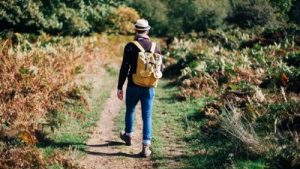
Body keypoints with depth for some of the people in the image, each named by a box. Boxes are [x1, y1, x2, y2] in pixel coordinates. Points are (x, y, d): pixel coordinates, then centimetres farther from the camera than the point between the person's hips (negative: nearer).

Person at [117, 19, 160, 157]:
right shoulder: (155, 47, 0)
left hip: (133, 86, -2)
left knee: (130, 110, 22)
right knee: (147, 116, 3)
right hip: (149, 88, 2)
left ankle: (128, 136, 42)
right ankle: (146, 147, -2)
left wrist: (119, 87, -5)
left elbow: (124, 68, -11)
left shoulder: (130, 47, -10)